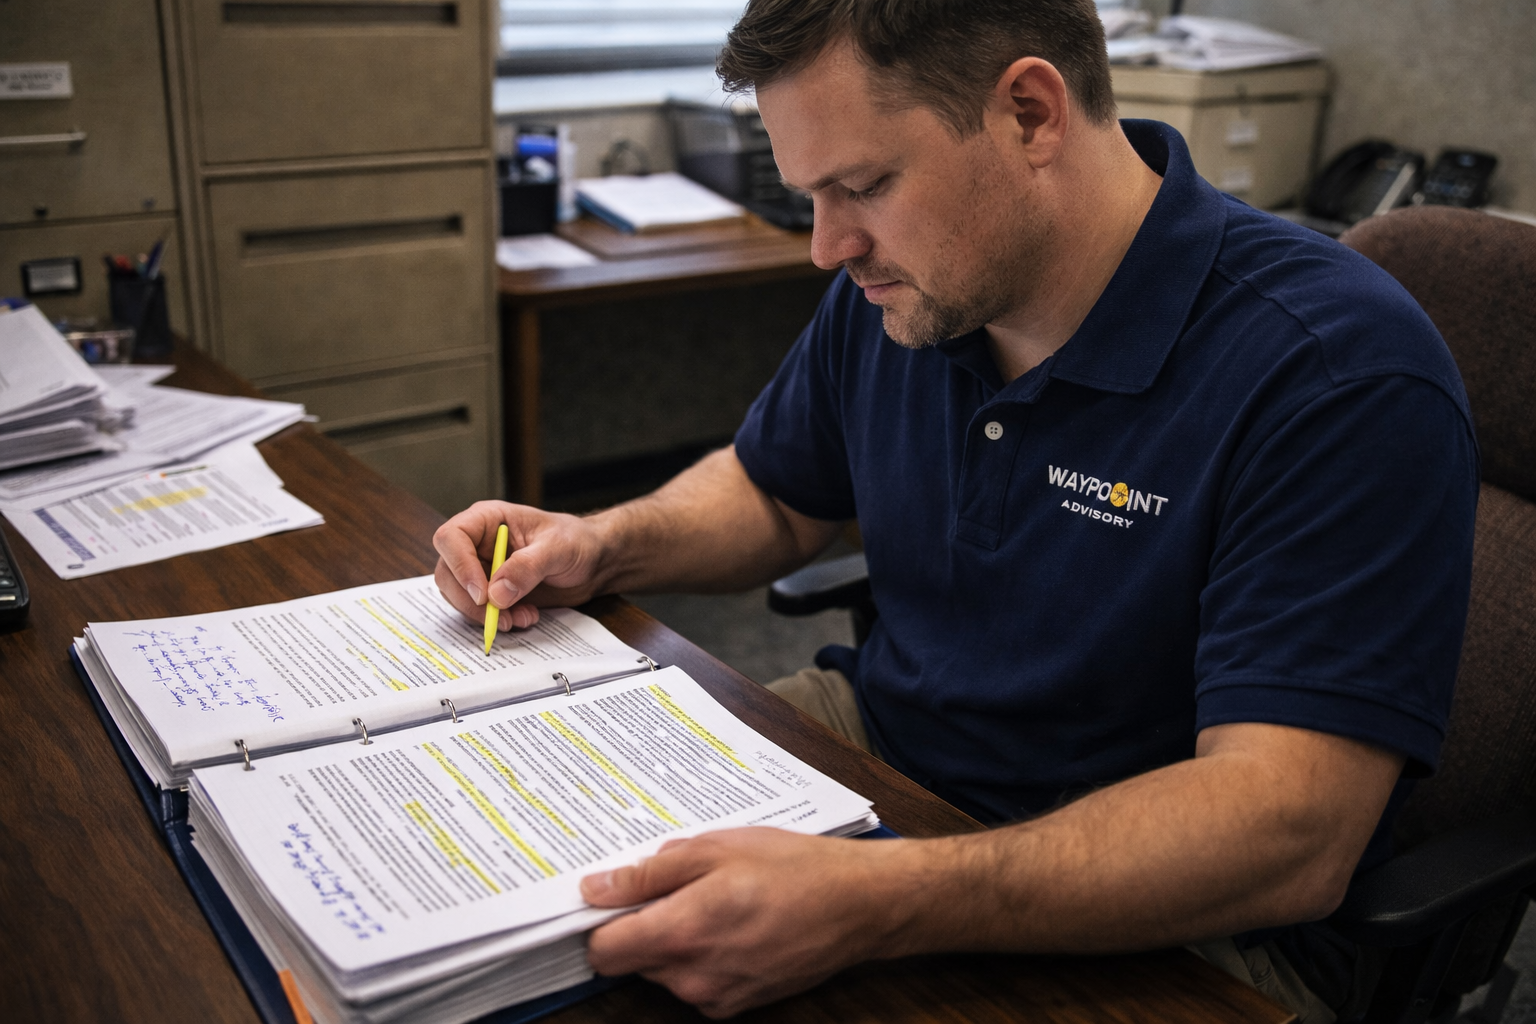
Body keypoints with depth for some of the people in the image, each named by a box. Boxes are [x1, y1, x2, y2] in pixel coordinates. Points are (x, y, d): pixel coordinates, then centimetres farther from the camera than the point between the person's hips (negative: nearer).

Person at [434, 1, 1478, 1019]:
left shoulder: (1347, 380, -25)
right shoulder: (899, 282, -1)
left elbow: (1289, 836, -32)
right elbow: (774, 493, 16)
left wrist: (875, 904, -43)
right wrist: (601, 545, -4)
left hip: (1161, 920, -5)